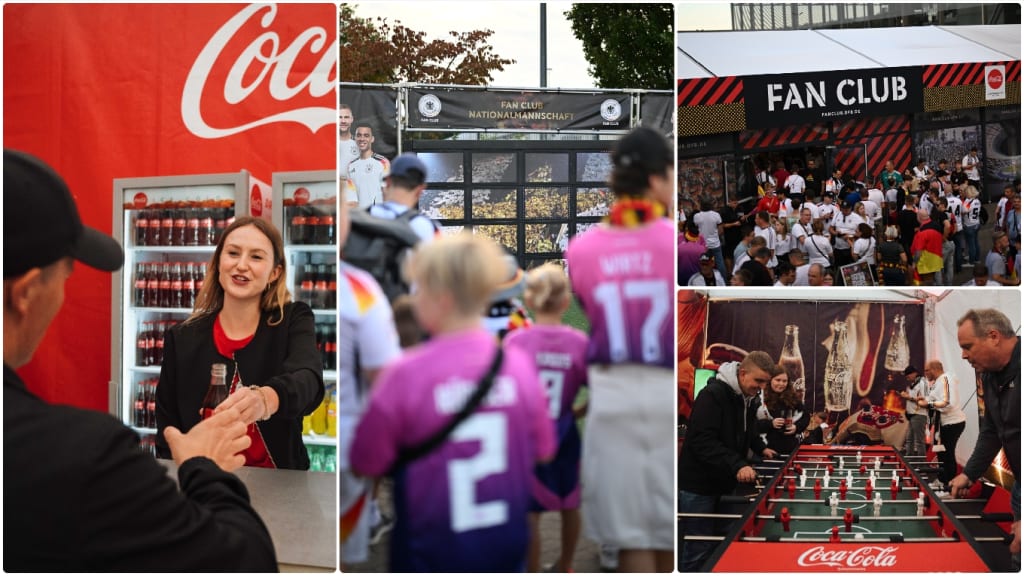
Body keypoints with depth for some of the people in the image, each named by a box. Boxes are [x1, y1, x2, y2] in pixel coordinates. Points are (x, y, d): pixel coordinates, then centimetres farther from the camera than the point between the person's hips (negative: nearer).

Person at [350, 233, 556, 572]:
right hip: (505, 541, 3)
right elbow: (542, 451, 3)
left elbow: (366, 464, -13)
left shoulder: (405, 374, -21)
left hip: (432, 547, -3)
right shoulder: (519, 364, -9)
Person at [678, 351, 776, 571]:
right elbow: (702, 441, -29)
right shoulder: (713, 395, -21)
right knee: (698, 551, -7)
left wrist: (760, 447, 12)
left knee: (718, 546, 14)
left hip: (722, 483, 9)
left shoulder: (749, 398, 8)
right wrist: (737, 465, -37)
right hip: (699, 485, -9)